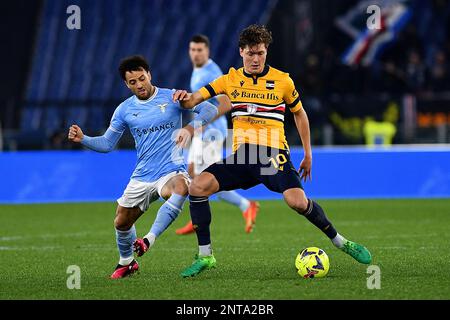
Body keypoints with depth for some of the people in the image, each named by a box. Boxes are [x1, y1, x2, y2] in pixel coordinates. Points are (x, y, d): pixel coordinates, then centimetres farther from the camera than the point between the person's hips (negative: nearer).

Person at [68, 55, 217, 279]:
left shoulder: (171, 97, -5)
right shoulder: (124, 110, 5)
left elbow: (210, 110, -8)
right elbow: (107, 143, 12)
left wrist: (190, 128, -26)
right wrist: (82, 139, -6)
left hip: (171, 170, -4)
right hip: (142, 177, 4)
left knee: (180, 188, -39)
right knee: (121, 222, 9)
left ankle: (149, 239, -38)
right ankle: (126, 263, 37)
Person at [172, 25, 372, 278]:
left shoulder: (282, 81, 4)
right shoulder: (230, 79, 9)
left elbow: (299, 113, 18)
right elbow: (194, 100, 3)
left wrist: (308, 154, 17)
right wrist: (186, 98, -22)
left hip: (274, 153, -3)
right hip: (242, 156, 3)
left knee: (297, 201, -26)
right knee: (198, 186, -19)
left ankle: (339, 241, -1)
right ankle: (205, 255, -8)